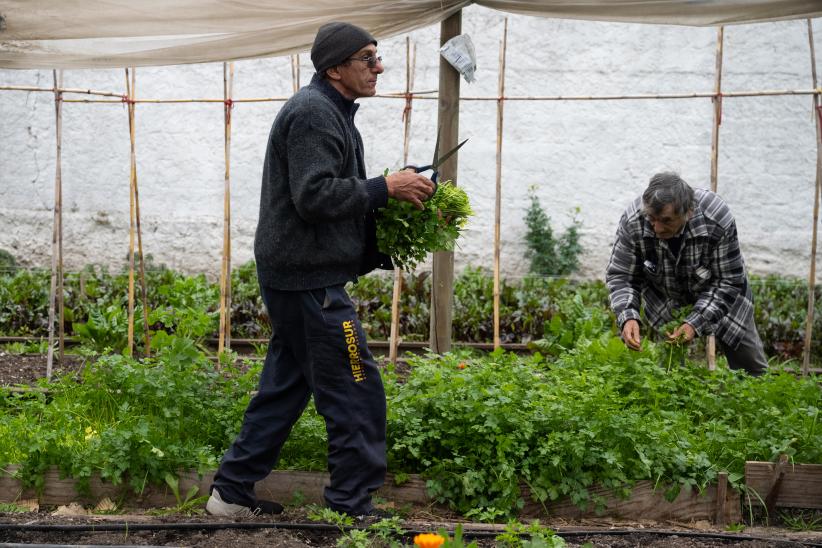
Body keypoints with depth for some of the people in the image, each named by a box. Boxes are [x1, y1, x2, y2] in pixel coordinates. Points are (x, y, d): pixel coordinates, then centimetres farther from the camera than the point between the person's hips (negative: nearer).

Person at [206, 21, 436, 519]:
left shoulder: (332, 112, 20)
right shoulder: (313, 113, -15)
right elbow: (314, 196, -24)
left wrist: (392, 202, 10)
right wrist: (385, 188, -17)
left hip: (296, 276, 11)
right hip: (309, 278, -11)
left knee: (286, 386, 16)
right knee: (356, 389, -6)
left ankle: (233, 490, 23)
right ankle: (354, 506, 0)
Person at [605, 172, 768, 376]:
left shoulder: (717, 220, -36)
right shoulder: (632, 221, -32)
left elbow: (728, 281, -26)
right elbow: (620, 275, -20)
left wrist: (695, 322, -35)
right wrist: (628, 317, -37)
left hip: (718, 294, -1)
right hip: (665, 297, 1)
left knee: (750, 366, 8)